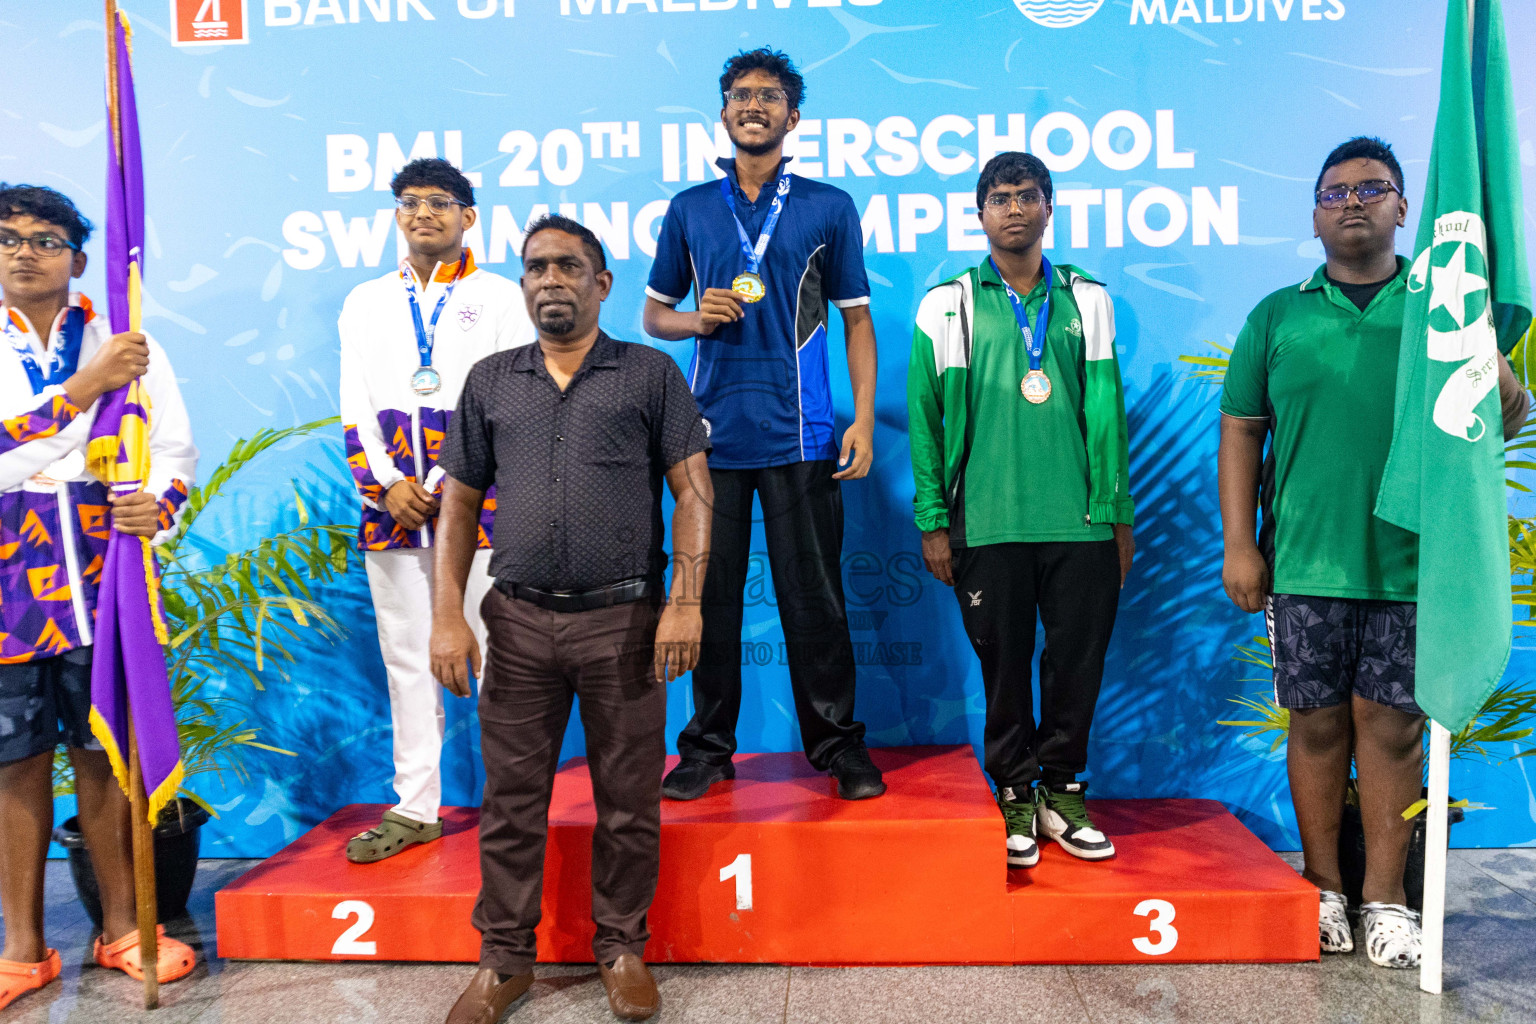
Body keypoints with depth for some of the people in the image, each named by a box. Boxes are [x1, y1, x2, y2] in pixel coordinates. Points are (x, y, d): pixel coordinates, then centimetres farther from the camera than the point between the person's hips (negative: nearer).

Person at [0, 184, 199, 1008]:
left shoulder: (124, 345, 6)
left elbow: (175, 447, 1)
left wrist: (157, 505, -19)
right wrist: (84, 389, -20)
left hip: (102, 581, 0)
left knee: (103, 755, 8)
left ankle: (120, 926, 23)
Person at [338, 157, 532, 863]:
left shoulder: (501, 297, 6)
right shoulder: (365, 302, 17)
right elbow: (356, 408, 11)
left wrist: (446, 481, -10)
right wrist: (386, 485, -5)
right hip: (391, 506, 4)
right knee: (406, 657, 7)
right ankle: (415, 807, 17)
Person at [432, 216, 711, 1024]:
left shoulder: (650, 374, 4)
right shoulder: (490, 381, 12)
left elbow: (692, 492, -1)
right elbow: (458, 505, 11)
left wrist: (685, 602, -11)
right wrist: (447, 616, 2)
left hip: (623, 619, -2)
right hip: (520, 621, 2)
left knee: (628, 800, 8)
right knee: (511, 798, 9)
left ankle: (621, 949, 26)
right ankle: (505, 957, 25)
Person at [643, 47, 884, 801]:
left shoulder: (829, 208, 8)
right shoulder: (689, 209, 13)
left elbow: (856, 319, 8)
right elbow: (653, 314, 17)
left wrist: (864, 419, -1)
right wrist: (695, 319, -6)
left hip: (799, 434, -2)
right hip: (712, 428, 2)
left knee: (814, 595, 2)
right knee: (710, 593, 6)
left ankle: (837, 744, 15)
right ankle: (708, 747, 17)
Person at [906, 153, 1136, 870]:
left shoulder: (1087, 301, 12)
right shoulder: (947, 306, 6)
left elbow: (1107, 411, 10)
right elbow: (925, 419, 5)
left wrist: (1118, 513, 7)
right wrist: (933, 521, 0)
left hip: (1080, 521, 2)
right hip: (987, 523, -1)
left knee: (1079, 659, 6)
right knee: (1003, 664, 5)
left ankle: (1061, 792, 24)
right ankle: (1015, 797, 21)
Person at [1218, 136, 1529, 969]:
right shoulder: (1278, 317, 10)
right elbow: (1240, 432, 8)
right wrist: (1238, 543, 0)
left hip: (1413, 558, 0)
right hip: (1306, 558, 0)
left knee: (1392, 723, 3)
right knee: (1317, 721, 6)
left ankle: (1385, 897, 16)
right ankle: (1322, 890, 20)